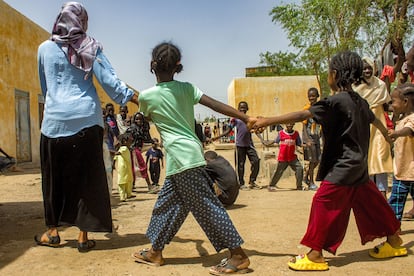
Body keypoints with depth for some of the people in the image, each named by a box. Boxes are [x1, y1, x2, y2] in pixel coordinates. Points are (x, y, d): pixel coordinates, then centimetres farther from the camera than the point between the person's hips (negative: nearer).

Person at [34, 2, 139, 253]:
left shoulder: (45, 48, 9)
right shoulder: (91, 47, 4)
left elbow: (45, 87, 19)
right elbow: (109, 80, -5)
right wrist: (135, 98, -1)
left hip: (55, 119, 1)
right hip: (87, 118, -1)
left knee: (54, 177, 13)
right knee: (87, 177, 4)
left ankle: (53, 231, 21)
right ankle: (83, 235, 8)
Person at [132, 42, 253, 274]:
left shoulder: (147, 96, -5)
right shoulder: (187, 88, 6)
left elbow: (146, 118, 17)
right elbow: (216, 105, -3)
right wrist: (246, 119, -7)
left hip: (182, 156, -8)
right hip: (190, 152, 8)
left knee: (207, 205, -4)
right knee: (166, 203, 17)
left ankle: (238, 255, 0)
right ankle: (156, 251, 29)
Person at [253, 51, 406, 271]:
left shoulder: (335, 101, -17)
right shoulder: (360, 101, 10)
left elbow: (301, 116, -23)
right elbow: (374, 119, 30)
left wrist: (267, 121, -21)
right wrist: (387, 134, 52)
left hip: (343, 166, -9)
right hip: (359, 166, 9)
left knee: (323, 202, -7)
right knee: (370, 203, 20)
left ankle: (315, 255, -5)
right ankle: (394, 241, 35)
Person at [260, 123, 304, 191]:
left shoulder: (296, 133, 3)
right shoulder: (281, 133, -3)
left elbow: (299, 144, 7)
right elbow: (275, 141, 9)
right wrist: (267, 144, -1)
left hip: (292, 157, 3)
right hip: (282, 157, -3)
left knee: (299, 168, -6)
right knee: (279, 172, 2)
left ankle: (299, 186, 8)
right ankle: (271, 186, 17)